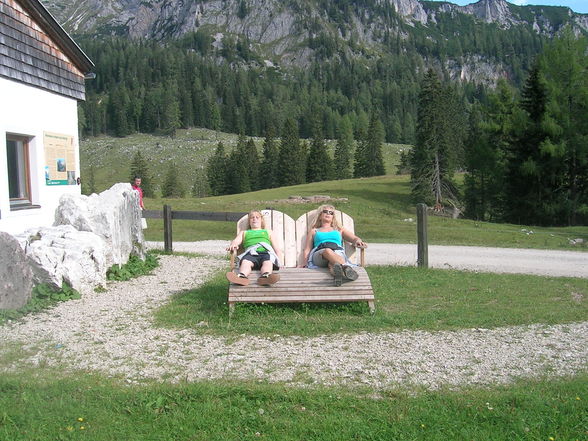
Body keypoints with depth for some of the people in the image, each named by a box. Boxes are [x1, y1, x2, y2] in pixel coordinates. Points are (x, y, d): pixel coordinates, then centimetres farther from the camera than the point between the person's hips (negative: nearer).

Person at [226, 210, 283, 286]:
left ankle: (265, 277, -70)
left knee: (268, 262, -39)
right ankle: (241, 276, -69)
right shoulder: (244, 233, 38)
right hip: (251, 253, 0)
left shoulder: (268, 232, 38)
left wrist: (279, 262, 7)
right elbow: (236, 241, 17)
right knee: (245, 262, -38)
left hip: (266, 252, 0)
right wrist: (233, 245, -10)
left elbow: (277, 249, 28)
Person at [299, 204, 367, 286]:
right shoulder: (313, 231, 33)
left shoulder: (339, 230, 35)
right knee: (327, 251, -41)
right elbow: (307, 249, 23)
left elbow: (354, 238, 22)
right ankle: (347, 268, -71)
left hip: (338, 252, 2)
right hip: (319, 254, -1)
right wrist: (303, 263, 2)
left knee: (332, 263, -39)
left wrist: (358, 241, -5)